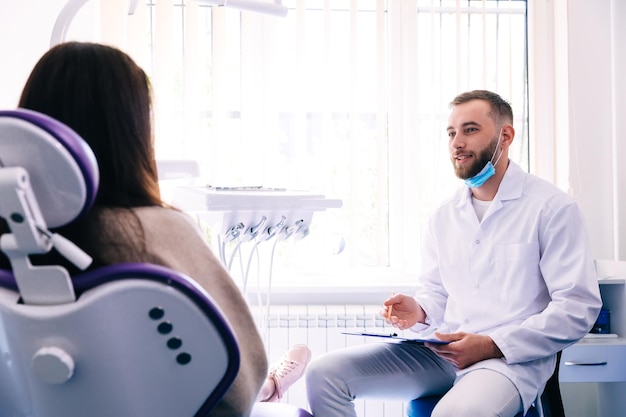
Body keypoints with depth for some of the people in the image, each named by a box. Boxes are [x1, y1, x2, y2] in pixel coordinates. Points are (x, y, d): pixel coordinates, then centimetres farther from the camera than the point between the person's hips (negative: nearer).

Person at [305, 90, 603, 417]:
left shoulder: (551, 206, -3)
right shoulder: (443, 216, 17)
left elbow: (578, 306, -9)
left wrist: (492, 345, -16)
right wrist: (419, 312, -1)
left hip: (511, 357, -6)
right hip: (442, 352, 6)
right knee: (324, 373, -12)